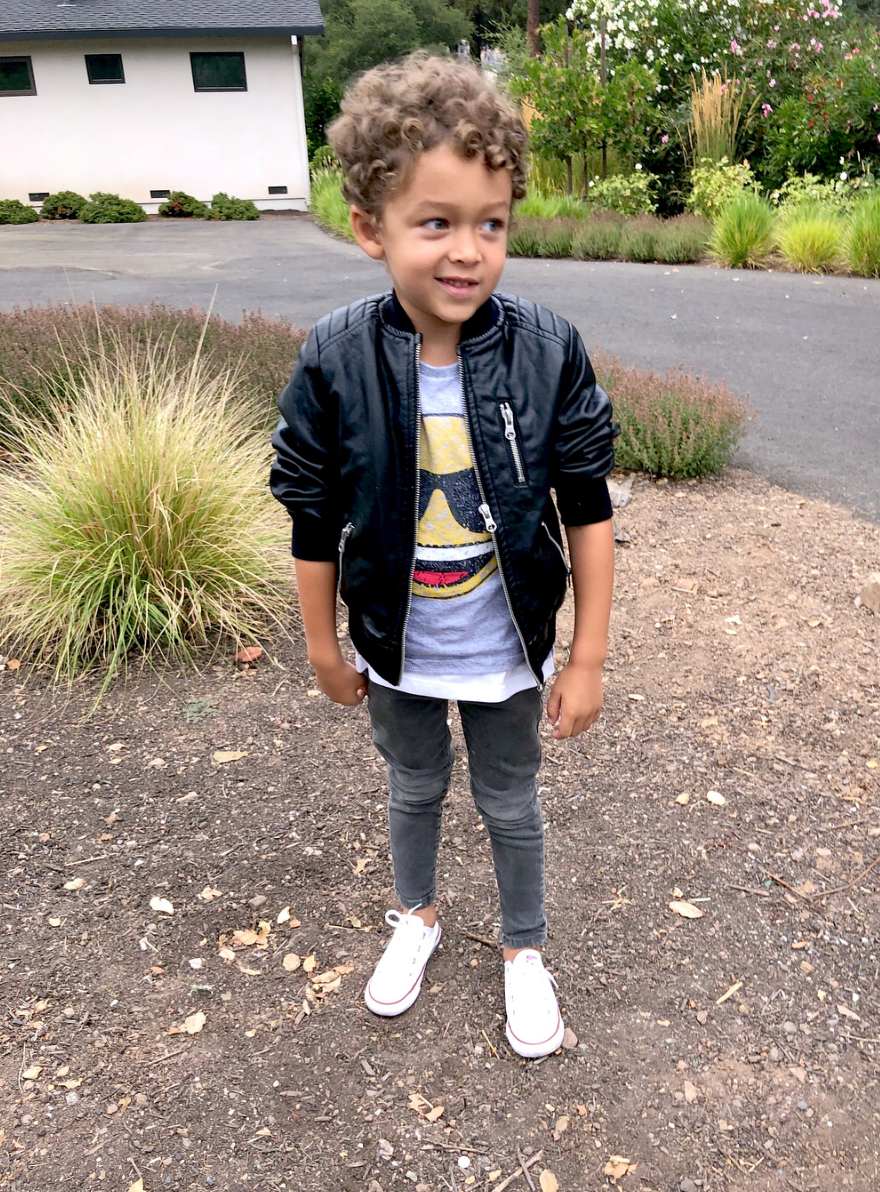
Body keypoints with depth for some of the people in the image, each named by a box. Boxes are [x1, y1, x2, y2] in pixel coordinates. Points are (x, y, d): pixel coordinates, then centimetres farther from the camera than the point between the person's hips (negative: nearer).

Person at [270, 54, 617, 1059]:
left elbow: (588, 512, -11)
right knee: (414, 788, 25)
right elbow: (315, 522, -7)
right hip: (397, 650, 1)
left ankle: (524, 947, 48)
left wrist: (587, 660, -8)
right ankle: (416, 914, 55)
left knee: (510, 804, 20)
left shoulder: (548, 352, -18)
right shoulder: (334, 363, -18)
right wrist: (323, 647, 2)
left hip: (508, 652, 0)